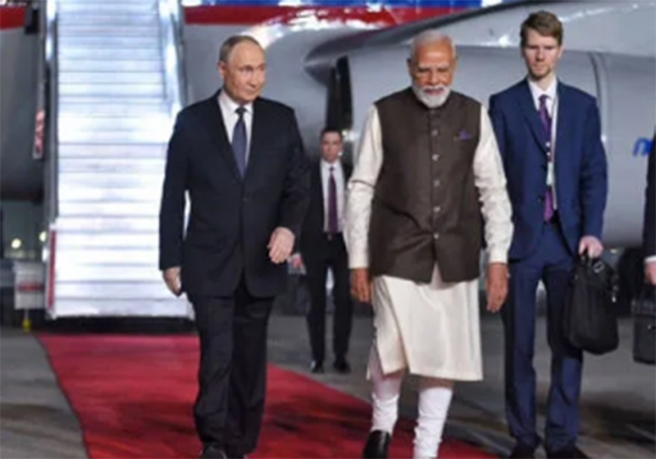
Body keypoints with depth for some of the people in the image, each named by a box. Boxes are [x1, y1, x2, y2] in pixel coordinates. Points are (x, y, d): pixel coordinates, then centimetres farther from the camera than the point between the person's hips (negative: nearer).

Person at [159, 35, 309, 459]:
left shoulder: (282, 120, 4)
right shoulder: (192, 121, 0)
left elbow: (299, 184, 4)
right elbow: (173, 196, 2)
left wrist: (289, 227, -16)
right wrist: (171, 259, 0)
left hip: (262, 264, 2)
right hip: (209, 264, -2)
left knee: (250, 360, 8)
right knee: (217, 356, -12)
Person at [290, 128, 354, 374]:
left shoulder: (351, 174, 6)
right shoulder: (308, 174, 0)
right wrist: (297, 247, -6)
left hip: (344, 243, 1)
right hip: (316, 242, -1)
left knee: (344, 300, -2)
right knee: (317, 301, 4)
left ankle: (341, 356, 5)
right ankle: (317, 356, 10)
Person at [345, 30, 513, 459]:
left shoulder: (475, 116, 6)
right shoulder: (384, 114, 1)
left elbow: (493, 190, 6)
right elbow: (362, 189, 3)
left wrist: (498, 257, -2)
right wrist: (358, 259, 1)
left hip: (454, 257, 2)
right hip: (397, 253, -2)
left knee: (445, 354, 4)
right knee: (394, 346, -14)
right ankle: (383, 420, 15)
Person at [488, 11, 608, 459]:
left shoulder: (583, 105, 9)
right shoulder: (503, 104, 3)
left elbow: (594, 173, 6)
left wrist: (591, 231, -5)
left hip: (567, 237, 2)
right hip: (520, 236, -1)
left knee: (569, 340, 2)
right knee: (518, 343, 4)